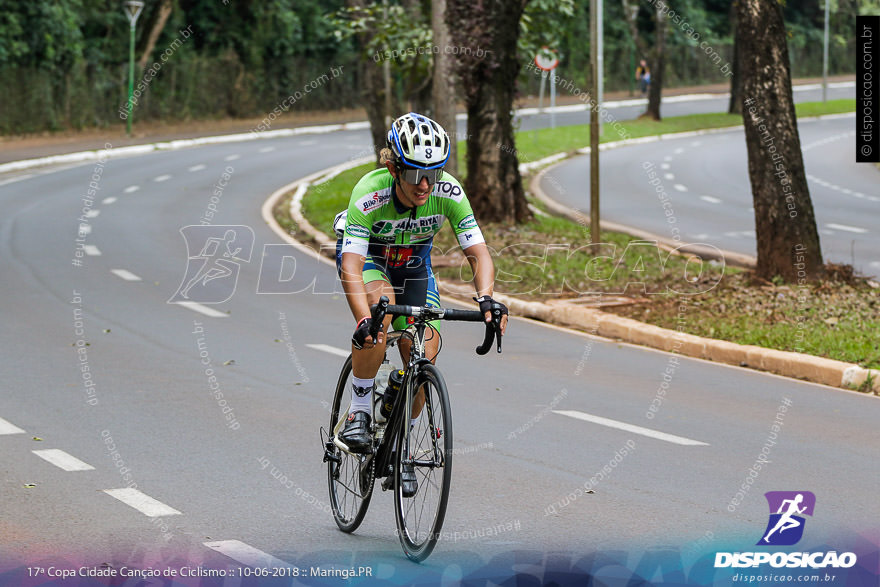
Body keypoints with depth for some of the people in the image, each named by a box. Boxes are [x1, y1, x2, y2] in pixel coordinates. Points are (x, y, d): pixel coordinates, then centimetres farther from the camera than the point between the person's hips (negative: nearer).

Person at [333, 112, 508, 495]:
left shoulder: (448, 193, -29)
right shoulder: (370, 193, -38)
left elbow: (477, 251, -29)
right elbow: (351, 266, -45)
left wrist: (485, 297, -49)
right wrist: (363, 320, -61)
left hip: (413, 264, 3)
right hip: (368, 257, -3)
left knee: (423, 359, -10)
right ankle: (359, 412, -21)